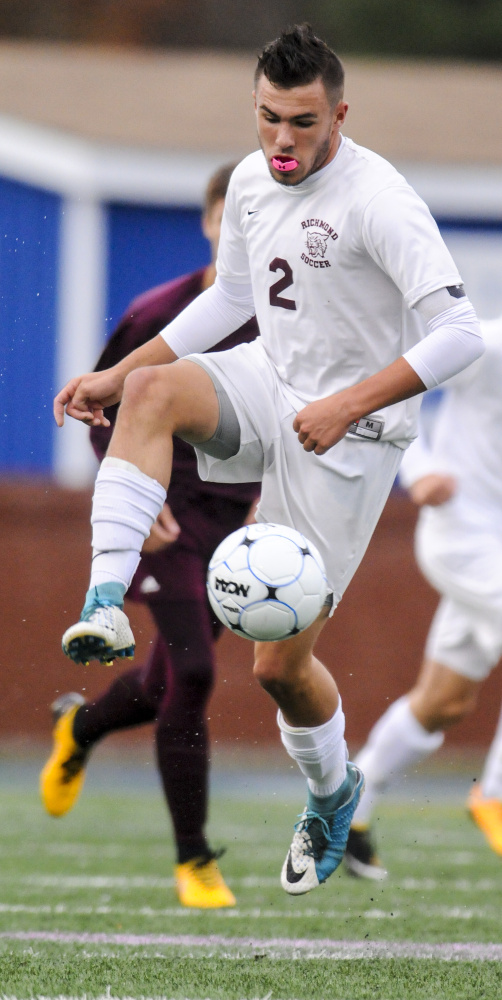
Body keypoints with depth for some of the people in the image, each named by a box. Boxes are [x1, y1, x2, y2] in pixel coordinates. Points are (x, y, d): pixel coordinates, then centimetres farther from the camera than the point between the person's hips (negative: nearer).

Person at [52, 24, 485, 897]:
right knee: (154, 388, -29)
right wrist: (116, 375, 14)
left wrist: (349, 405, -33)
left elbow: (458, 334, -26)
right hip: (270, 385, 6)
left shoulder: (377, 200, -22)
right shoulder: (252, 181, 2)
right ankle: (107, 604, -35)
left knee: (280, 667, -3)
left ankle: (331, 793, 30)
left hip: (348, 436, -6)